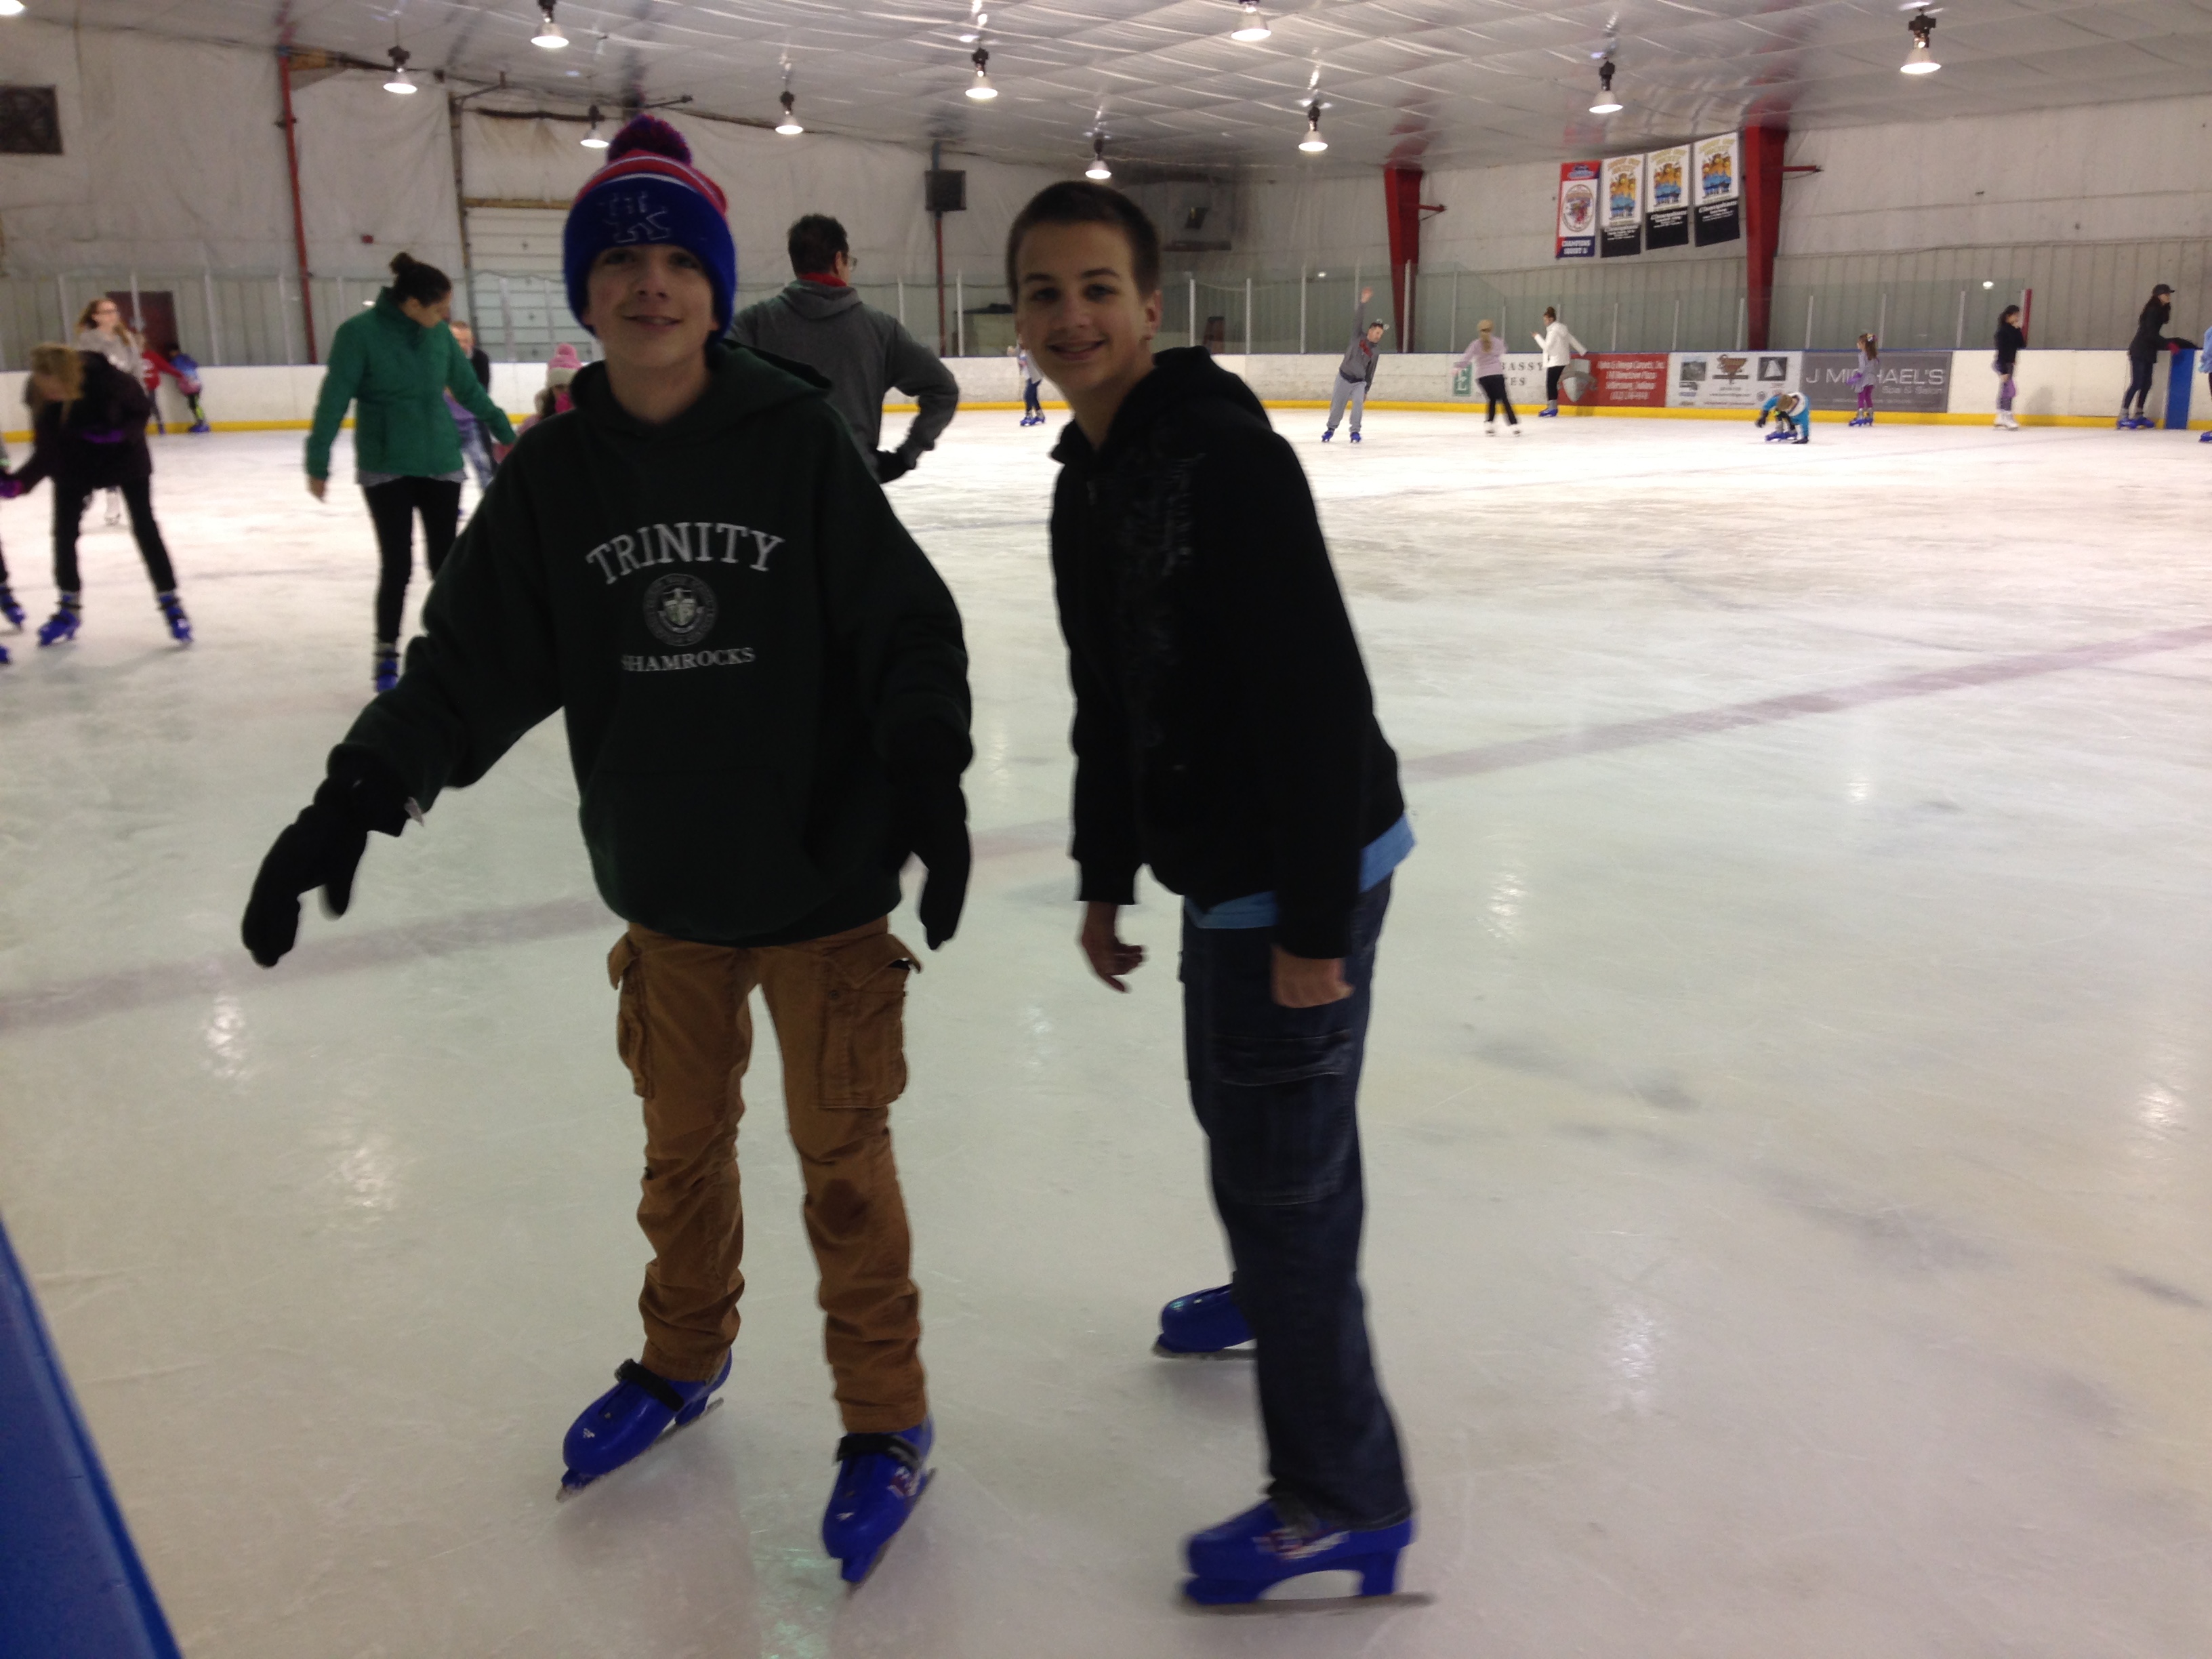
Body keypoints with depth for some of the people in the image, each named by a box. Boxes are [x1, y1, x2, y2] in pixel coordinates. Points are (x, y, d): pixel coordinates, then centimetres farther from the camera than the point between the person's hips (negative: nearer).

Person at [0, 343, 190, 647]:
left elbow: (140, 412, -14)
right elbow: (46, 451, -21)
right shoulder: (39, 394, -25)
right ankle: (70, 608, 21)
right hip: (74, 463, 3)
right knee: (63, 530, 3)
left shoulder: (108, 379, -33)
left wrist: (121, 433, -33)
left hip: (124, 456, -3)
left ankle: (171, 604, 5)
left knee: (144, 527, -4)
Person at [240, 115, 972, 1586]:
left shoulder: (798, 440, -12)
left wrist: (930, 779, -22)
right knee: (682, 1142, 21)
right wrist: (362, 793, -12)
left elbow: (906, 624, -10)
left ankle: (886, 1422, 27)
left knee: (842, 1157, 7)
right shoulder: (554, 475, -2)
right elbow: (474, 658, -2)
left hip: (826, 873, -4)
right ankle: (684, 1361, 46)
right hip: (666, 886, 4)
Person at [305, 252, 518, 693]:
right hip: (385, 468, -3)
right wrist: (317, 463, -9)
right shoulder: (359, 333, -12)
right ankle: (386, 655, 15)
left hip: (441, 464, 3)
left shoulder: (439, 334, -1)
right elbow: (334, 400, -10)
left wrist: (502, 431, 18)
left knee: (445, 562, 5)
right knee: (396, 565, -2)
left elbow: (468, 388, 12)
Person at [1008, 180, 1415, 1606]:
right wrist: (1107, 877, 19)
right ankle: (1276, 1292, 57)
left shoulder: (1228, 458, -21)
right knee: (1234, 1103, 28)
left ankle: (1348, 1503, 15)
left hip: (1303, 875, -9)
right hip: (1219, 868, 10)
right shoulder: (1087, 483, 8)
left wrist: (1312, 925, -24)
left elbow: (1323, 697, -25)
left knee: (1280, 1158, -1)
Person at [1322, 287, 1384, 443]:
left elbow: (1370, 373, 7)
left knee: (1358, 404, -20)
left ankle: (1355, 431, -10)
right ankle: (1331, 429, 26)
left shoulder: (1375, 353, 2)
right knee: (1337, 405, 5)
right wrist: (1363, 302, -29)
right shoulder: (1358, 337, -4)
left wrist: (1366, 391, 4)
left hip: (1359, 382, 2)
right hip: (1344, 378, -2)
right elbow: (1359, 321, -17)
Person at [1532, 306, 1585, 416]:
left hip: (1556, 361, -9)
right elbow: (1572, 340, 16)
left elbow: (1547, 346, -18)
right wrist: (1584, 351, 21)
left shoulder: (1554, 331, -15)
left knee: (1550, 384, -10)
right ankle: (1553, 407, 13)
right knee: (1552, 384, 11)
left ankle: (1552, 408, -15)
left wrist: (1538, 337, -7)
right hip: (1561, 360, 9)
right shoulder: (1561, 329, 13)